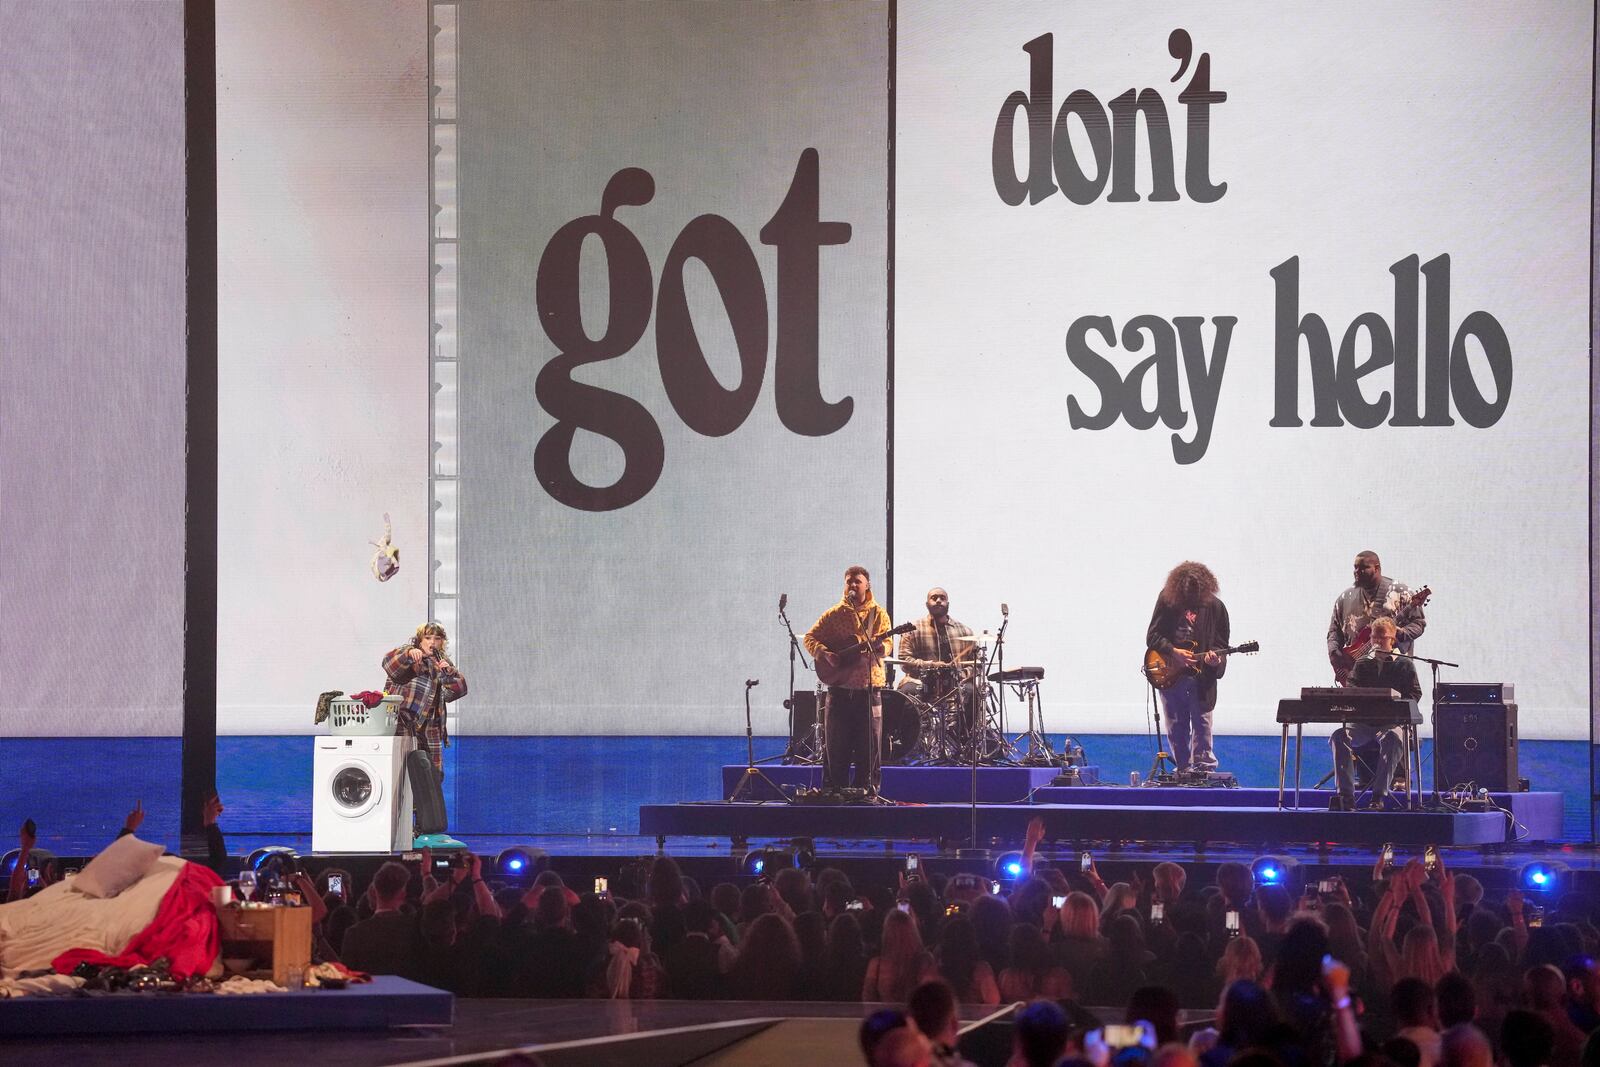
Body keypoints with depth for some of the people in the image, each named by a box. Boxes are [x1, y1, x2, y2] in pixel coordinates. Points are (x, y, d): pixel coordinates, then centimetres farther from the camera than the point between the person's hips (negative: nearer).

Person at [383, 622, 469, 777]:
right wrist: (408, 653, -34)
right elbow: (389, 663, -16)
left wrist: (449, 673, -6)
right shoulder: (409, 654, 5)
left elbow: (458, 690, 12)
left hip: (430, 728, 6)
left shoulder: (442, 664, 21)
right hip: (404, 723, -6)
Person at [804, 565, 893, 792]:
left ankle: (867, 789, 7)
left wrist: (880, 647, -28)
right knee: (836, 744, 3)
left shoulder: (878, 614, 6)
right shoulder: (834, 614, 7)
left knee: (870, 743, 0)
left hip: (869, 687, -1)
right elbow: (810, 637, 6)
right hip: (840, 688, 1)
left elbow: (887, 642, -4)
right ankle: (833, 789, 10)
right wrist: (823, 654, -12)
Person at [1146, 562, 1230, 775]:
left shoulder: (1215, 607, -3)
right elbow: (1152, 637, -1)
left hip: (1201, 676, -2)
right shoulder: (1167, 600, -2)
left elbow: (1221, 643, 1)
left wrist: (1214, 657, -20)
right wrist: (1173, 651, -15)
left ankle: (1203, 767, 3)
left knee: (1201, 723, -3)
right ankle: (1183, 768, 19)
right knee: (1176, 727, 9)